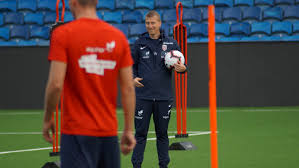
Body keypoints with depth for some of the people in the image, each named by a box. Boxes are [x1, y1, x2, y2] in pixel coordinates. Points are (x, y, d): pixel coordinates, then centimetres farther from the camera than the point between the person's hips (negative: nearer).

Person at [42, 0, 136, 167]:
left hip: (76, 131, -4)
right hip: (110, 131, 4)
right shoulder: (118, 36, 5)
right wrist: (129, 130, 8)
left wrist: (47, 119, 1)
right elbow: (129, 88, 3)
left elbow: (56, 84, -13)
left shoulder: (62, 34, -7)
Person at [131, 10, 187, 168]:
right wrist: (133, 78, -6)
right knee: (140, 133, 1)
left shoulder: (171, 43, 5)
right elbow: (132, 65, 12)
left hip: (164, 96, 0)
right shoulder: (140, 43, 4)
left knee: (162, 133, 8)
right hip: (143, 96, 0)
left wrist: (182, 68, -12)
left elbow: (180, 64, 11)